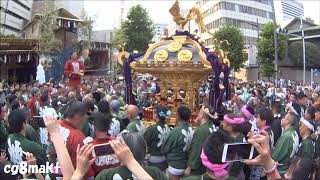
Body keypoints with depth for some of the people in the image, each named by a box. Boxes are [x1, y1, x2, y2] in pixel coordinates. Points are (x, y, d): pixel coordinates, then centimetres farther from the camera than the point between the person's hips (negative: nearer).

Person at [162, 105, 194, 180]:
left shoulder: (175, 132, -26)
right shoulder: (191, 130, -10)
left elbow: (164, 149, -12)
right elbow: (189, 147, 3)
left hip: (175, 166, -5)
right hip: (187, 165, 6)